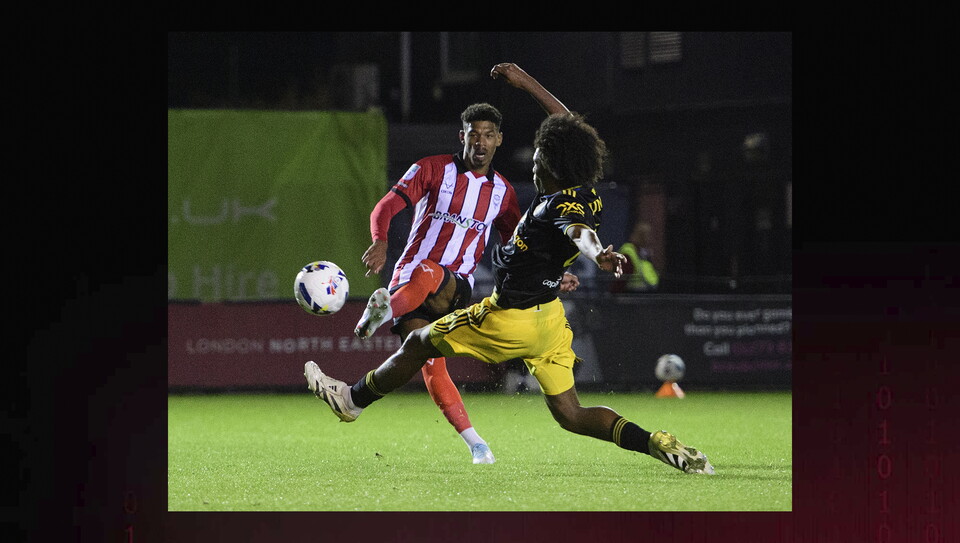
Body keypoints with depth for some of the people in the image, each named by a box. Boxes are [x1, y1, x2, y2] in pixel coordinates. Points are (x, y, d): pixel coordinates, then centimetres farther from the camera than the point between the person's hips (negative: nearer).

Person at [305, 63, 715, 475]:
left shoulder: (558, 208, -25)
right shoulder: (586, 195, -1)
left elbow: (581, 233, -49)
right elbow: (566, 122, 13)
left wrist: (599, 256, -72)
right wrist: (526, 82, 19)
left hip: (511, 321, -8)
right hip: (549, 317, 8)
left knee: (419, 343, 15)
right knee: (570, 416, 9)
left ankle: (354, 399, 34)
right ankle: (660, 444, -10)